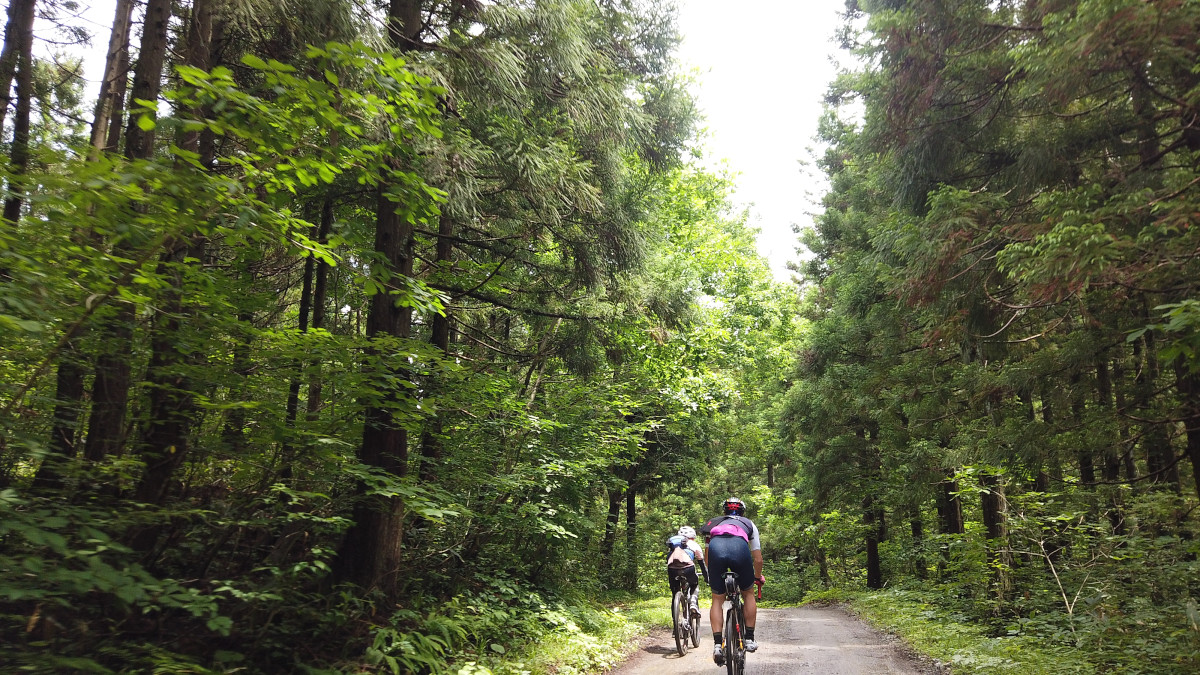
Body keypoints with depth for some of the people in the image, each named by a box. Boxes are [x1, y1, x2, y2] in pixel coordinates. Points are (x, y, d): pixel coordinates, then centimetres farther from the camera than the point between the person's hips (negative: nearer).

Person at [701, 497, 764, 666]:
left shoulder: (714, 523, 41)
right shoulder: (749, 524, 38)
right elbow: (758, 559, 36)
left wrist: (710, 576, 57)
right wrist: (758, 577, 54)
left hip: (715, 546, 1)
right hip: (739, 546, -1)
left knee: (717, 599, 15)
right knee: (748, 593, 24)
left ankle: (717, 645, 6)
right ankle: (749, 639, 24)